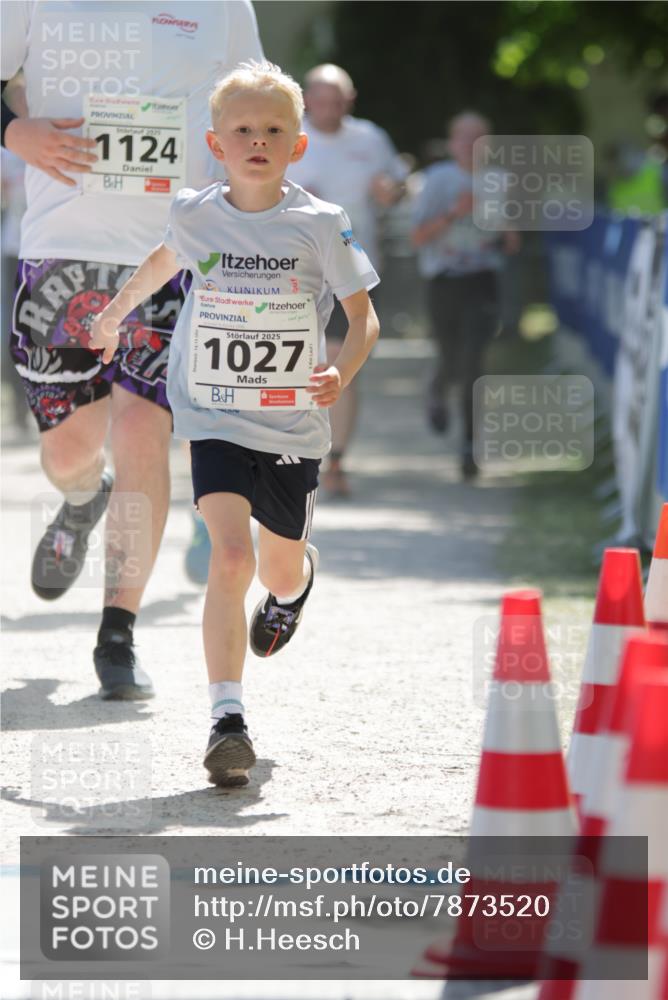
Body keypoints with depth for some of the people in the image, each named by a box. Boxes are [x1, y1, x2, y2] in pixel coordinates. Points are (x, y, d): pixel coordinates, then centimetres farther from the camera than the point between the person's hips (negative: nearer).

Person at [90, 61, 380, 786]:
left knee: (280, 570, 17)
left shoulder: (320, 225, -8)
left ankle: (298, 576, 57)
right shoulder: (193, 216, -3)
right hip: (215, 418, -1)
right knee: (230, 558, -20)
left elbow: (364, 319, -2)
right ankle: (226, 718, -20)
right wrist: (117, 311, 34)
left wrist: (341, 373, -22)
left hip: (294, 422, 1)